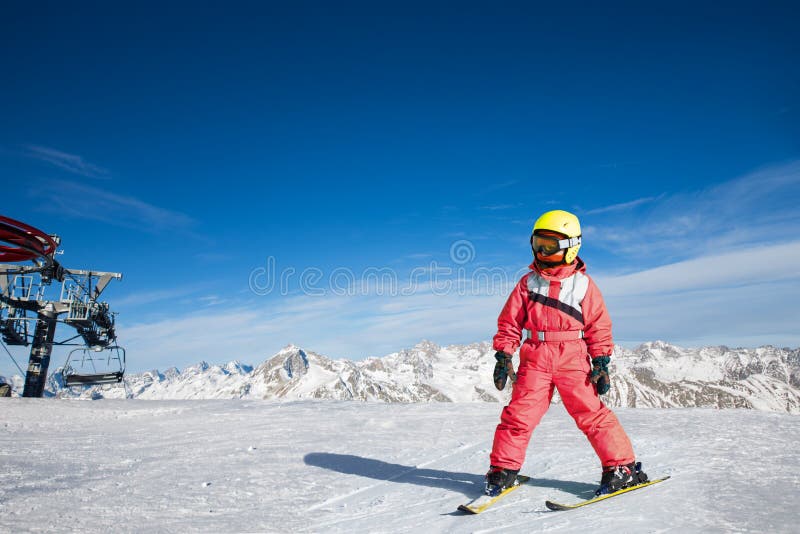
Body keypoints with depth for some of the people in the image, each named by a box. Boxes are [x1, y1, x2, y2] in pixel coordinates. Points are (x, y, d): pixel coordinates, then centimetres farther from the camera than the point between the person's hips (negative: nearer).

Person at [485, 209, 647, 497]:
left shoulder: (583, 283, 4)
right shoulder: (528, 282, 8)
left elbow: (599, 326, 7)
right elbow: (510, 322, 9)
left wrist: (601, 363, 0)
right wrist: (503, 357, 3)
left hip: (572, 359, -1)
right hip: (535, 360, 1)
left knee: (592, 414, -3)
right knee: (519, 414, -2)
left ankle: (623, 467, 12)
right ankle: (503, 470, 11)